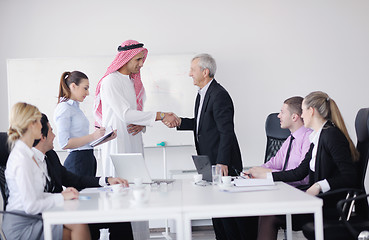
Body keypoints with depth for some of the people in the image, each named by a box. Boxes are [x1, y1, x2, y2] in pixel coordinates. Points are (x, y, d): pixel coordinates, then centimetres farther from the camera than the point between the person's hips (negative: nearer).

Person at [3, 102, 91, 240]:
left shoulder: (27, 154, 13)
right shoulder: (21, 159, -19)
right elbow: (31, 206, -22)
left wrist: (61, 194, 3)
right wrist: (61, 197, -11)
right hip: (20, 228, -9)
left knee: (79, 223, -8)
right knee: (79, 227, -17)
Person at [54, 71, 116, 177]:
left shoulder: (76, 107, 20)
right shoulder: (64, 108, -7)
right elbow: (64, 143, -16)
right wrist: (92, 136, -17)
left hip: (88, 159, 9)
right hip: (78, 161, -9)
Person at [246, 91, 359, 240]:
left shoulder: (332, 135, -14)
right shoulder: (317, 137, 14)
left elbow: (349, 178, -21)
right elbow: (300, 173, 17)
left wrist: (319, 186, -29)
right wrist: (263, 176, 19)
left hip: (332, 206, -8)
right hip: (320, 200, 9)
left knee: (270, 217, -15)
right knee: (267, 214, -5)